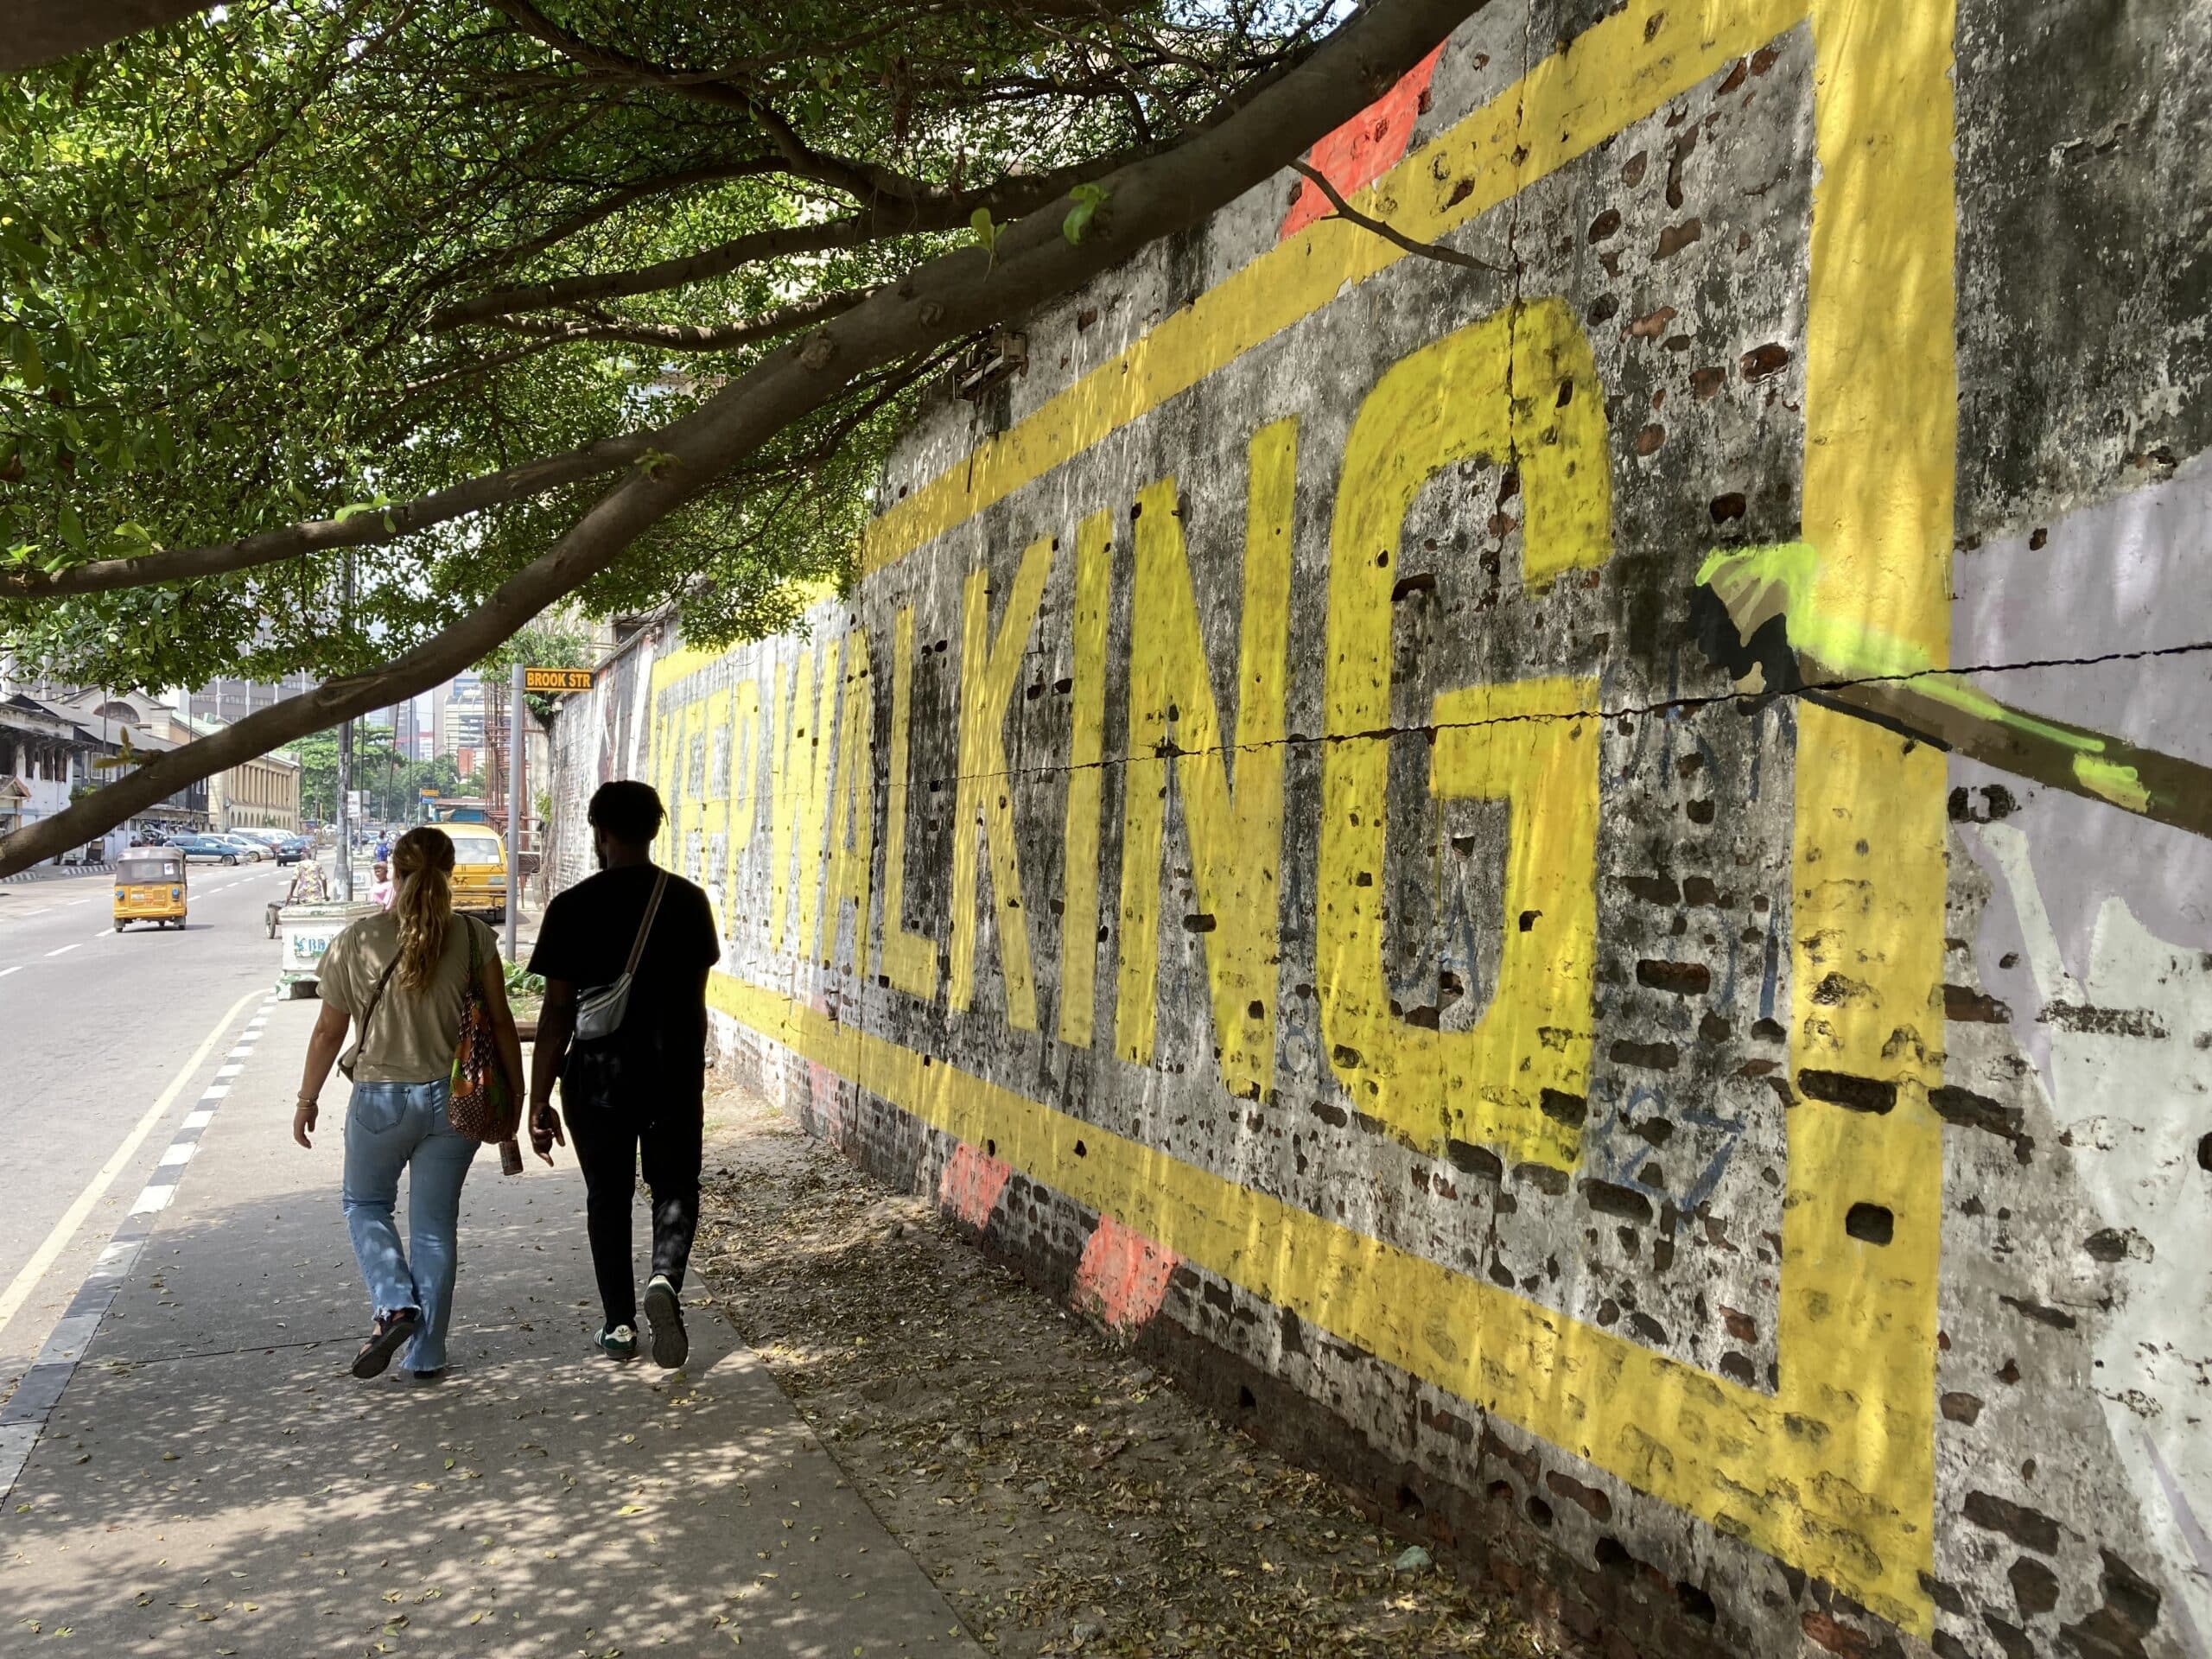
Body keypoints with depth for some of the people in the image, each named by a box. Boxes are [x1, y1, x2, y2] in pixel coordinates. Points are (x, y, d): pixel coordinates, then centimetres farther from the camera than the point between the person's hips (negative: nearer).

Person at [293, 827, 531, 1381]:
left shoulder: (357, 940, -8)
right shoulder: (473, 937, -7)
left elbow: (329, 1032, -2)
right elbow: (501, 1024, -3)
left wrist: (307, 1100, 12)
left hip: (381, 1100, -1)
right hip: (453, 1100, 1)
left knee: (365, 1204, 22)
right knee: (435, 1224, 11)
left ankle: (394, 1304, 2)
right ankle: (426, 1355, 16)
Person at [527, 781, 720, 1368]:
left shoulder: (573, 908, -9)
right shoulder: (689, 900, -1)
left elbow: (557, 1012, -9)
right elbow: (696, 999, 8)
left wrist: (538, 1101, -3)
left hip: (598, 1075, -1)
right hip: (675, 1071, 1)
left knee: (608, 1197, 14)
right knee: (675, 1187, 14)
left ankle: (619, 1325, 19)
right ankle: (666, 1278, -12)